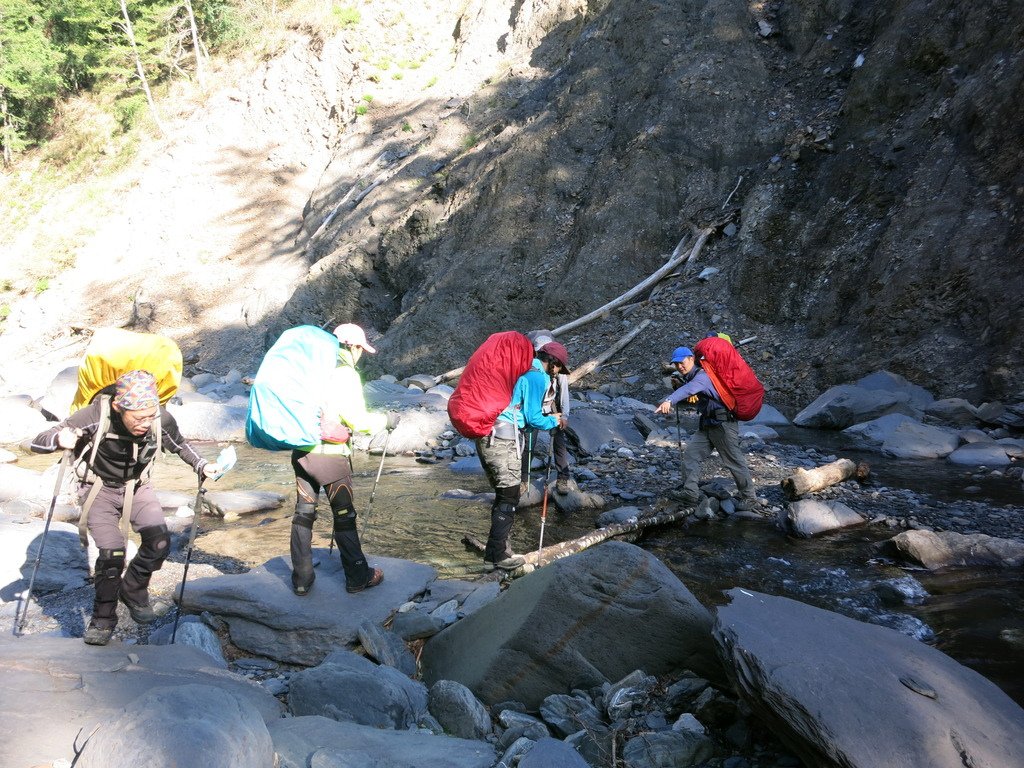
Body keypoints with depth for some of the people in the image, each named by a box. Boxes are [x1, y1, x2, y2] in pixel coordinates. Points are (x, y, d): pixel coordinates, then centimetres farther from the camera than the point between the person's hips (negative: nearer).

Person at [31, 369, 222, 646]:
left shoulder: (162, 420, -22)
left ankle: (133, 592, 16)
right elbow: (37, 442, -28)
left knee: (160, 543, -12)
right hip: (99, 489, -3)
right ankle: (103, 618, 4)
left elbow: (179, 445, 2)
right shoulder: (96, 416, -32)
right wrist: (59, 440, -50)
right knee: (112, 552, -18)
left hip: (137, 487, 3)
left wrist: (202, 466, -12)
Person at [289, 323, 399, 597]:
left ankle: (301, 578, 20)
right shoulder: (345, 373, -12)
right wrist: (385, 420, 2)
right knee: (344, 515, 6)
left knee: (304, 512, 13)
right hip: (331, 454, -6)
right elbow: (357, 419, -14)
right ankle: (358, 577, 19)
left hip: (301, 451, 6)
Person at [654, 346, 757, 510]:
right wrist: (677, 384, -6)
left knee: (734, 461, 0)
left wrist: (669, 401, -55)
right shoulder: (689, 377, 13)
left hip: (723, 423, -9)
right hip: (707, 424, 9)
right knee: (690, 453, -3)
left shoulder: (702, 376, -21)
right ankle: (690, 493, -4)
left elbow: (689, 389, -41)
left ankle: (749, 497, 12)